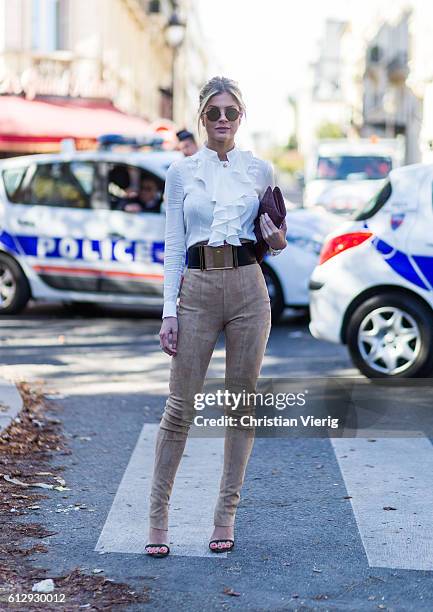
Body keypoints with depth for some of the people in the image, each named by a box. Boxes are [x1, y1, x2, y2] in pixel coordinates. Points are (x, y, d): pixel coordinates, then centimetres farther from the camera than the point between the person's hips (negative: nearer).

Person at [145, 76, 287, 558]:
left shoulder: (260, 170, 9)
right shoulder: (181, 172, 5)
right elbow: (173, 246, 3)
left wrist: (278, 240, -6)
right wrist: (169, 311, -4)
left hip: (248, 288, 1)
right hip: (197, 289, -1)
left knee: (242, 405, 5)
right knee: (180, 406, -1)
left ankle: (226, 514, 17)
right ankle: (158, 514, 10)